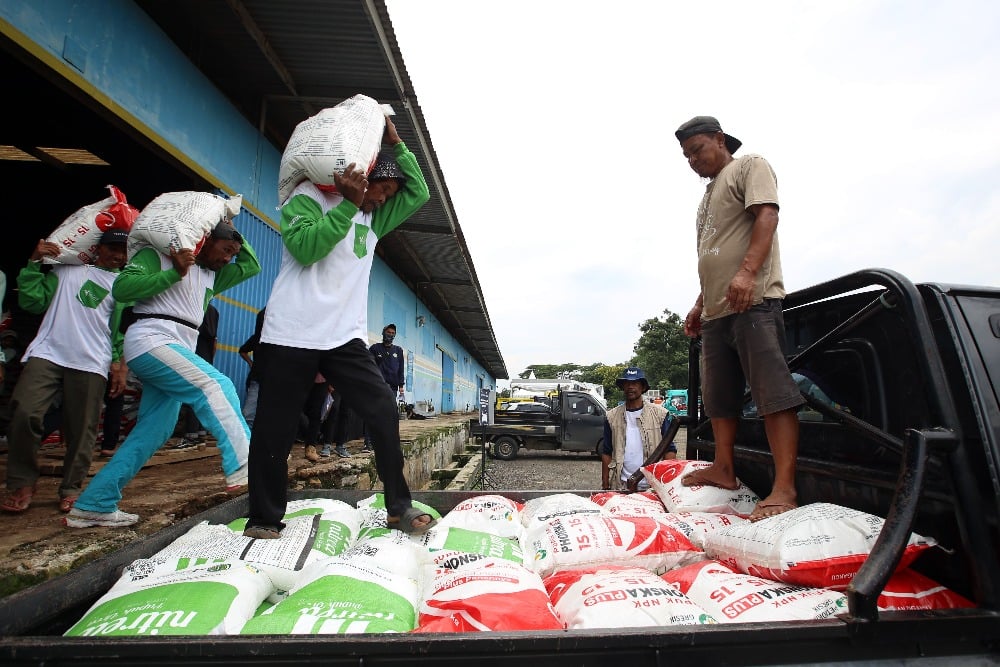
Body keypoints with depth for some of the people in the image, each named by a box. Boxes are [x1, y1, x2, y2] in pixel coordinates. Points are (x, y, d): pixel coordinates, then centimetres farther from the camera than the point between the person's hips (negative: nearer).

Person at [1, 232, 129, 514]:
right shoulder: (67, 270, 18)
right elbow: (32, 301, 10)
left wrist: (120, 364, 4)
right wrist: (34, 263, 3)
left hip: (91, 363, 0)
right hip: (47, 353, 1)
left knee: (82, 429, -1)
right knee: (24, 413, -12)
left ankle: (71, 488, 13)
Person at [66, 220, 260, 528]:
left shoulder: (211, 275, 25)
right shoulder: (159, 255, 5)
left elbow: (251, 267, 26)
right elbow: (122, 288, -8)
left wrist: (233, 231, 23)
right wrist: (174, 272, -12)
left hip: (174, 351, 9)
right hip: (151, 341, -8)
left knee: (152, 433, 5)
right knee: (215, 386, -25)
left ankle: (93, 505, 14)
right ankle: (242, 466, -33)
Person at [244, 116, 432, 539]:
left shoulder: (374, 218, 18)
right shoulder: (308, 197, 1)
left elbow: (418, 193, 14)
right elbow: (306, 247, -17)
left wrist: (396, 144, 8)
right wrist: (349, 203, -16)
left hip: (345, 337, 5)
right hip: (291, 335, -4)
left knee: (384, 413, -5)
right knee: (275, 430, 4)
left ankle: (399, 508, 7)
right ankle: (264, 519, 22)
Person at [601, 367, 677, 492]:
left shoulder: (660, 414, 1)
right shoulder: (612, 416, 5)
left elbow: (669, 450, 0)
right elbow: (606, 453, 8)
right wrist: (605, 484, 4)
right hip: (620, 485, 1)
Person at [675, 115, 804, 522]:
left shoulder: (750, 166, 7)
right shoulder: (710, 193, 30)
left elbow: (766, 217, -11)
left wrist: (747, 272, -25)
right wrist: (700, 305, 23)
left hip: (753, 301, -9)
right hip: (717, 309, 9)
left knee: (773, 393, -12)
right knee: (719, 397, 10)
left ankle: (784, 489, -11)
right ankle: (723, 470, 20)